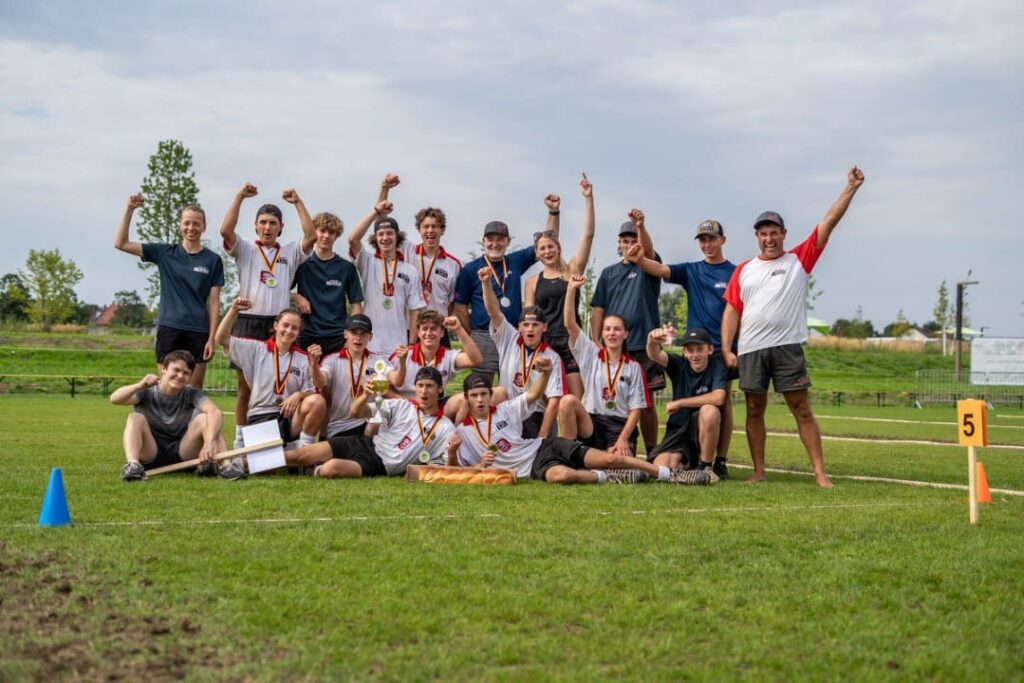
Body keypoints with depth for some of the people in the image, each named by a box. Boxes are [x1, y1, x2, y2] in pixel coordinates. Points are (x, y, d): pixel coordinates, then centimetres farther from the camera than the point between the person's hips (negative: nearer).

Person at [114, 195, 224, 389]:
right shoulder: (164, 253, 6)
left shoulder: (212, 260, 4)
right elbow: (121, 243, 4)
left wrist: (212, 338, -4)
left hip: (198, 331, 0)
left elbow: (214, 302, 3)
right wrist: (129, 210, -6)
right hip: (169, 328, 0)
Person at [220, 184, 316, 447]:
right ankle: (240, 439, 9)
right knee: (245, 385, 3)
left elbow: (311, 236, -3)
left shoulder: (290, 253, 13)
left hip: (278, 324, 1)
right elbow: (226, 230, -9)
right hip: (248, 322, -1)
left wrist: (298, 202, -2)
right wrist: (239, 197, -9)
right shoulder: (245, 250, 8)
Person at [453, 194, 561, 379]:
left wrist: (553, 212, 5)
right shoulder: (470, 269, 2)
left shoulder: (515, 262, 11)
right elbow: (460, 306, 5)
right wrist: (474, 336, 3)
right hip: (484, 338, -3)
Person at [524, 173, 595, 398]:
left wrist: (588, 198, -6)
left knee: (578, 400, -8)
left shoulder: (572, 271, 8)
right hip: (543, 344, 1)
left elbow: (588, 235, 0)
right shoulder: (533, 282, 12)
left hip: (571, 342, -1)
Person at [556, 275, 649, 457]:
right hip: (591, 422, 1)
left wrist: (623, 439, -11)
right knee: (568, 400, -30)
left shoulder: (634, 367, 6)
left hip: (621, 425, -1)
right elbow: (570, 324, -6)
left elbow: (636, 408, 2)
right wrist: (572, 289, -15)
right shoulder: (590, 354, 7)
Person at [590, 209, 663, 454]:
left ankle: (651, 454, 6)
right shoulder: (608, 273, 14)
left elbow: (648, 250, -18)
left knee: (646, 404, -1)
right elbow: (598, 311, 11)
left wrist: (641, 226, -38)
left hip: (643, 346, -3)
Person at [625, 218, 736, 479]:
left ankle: (721, 461, 4)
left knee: (723, 403, 1)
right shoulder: (691, 271, 9)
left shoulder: (735, 272, 2)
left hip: (724, 348, -3)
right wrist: (639, 260, -26)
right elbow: (661, 270, -5)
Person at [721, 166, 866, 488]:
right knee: (754, 410, 7)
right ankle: (758, 472, 15)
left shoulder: (799, 260, 7)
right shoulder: (743, 271, 12)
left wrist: (851, 188, -3)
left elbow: (829, 222, 2)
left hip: (787, 347, -2)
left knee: (801, 409, -3)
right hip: (750, 350, 3)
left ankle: (820, 472, -4)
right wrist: (726, 349, -1)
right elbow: (732, 311, 9)